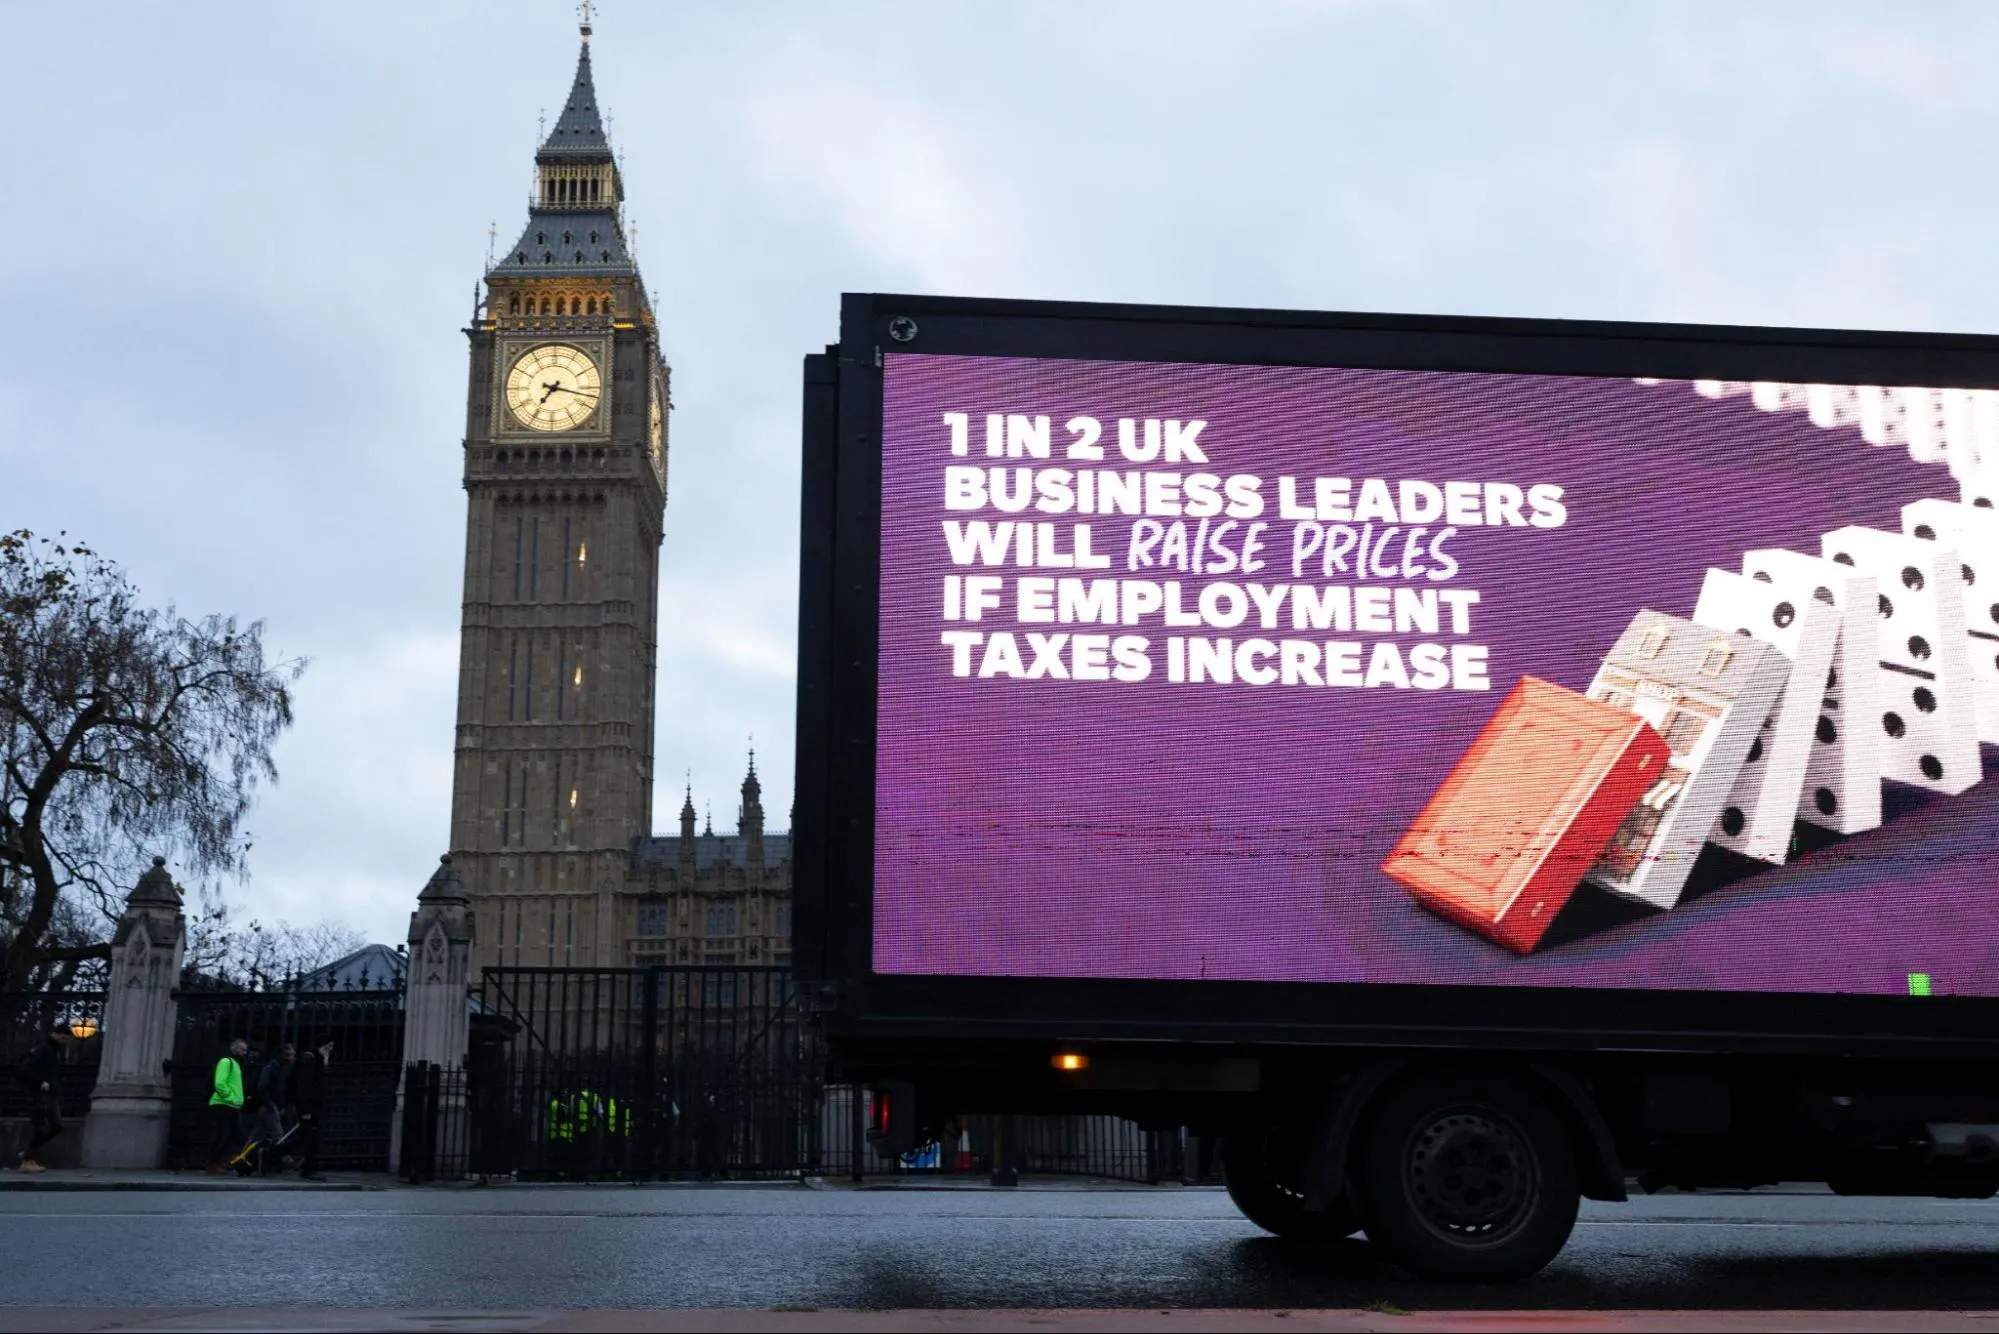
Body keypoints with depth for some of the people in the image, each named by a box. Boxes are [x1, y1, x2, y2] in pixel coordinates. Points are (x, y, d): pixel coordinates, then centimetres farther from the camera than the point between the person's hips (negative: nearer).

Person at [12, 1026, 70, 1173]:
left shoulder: (57, 1050, 17)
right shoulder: (41, 1048, -11)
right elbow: (25, 1068, -18)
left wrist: (54, 1084, 9)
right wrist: (40, 1082, -22)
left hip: (50, 1095, 9)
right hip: (39, 1095, -9)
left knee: (57, 1126, 5)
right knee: (38, 1127, -7)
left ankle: (29, 1153, 14)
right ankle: (28, 1161, 0)